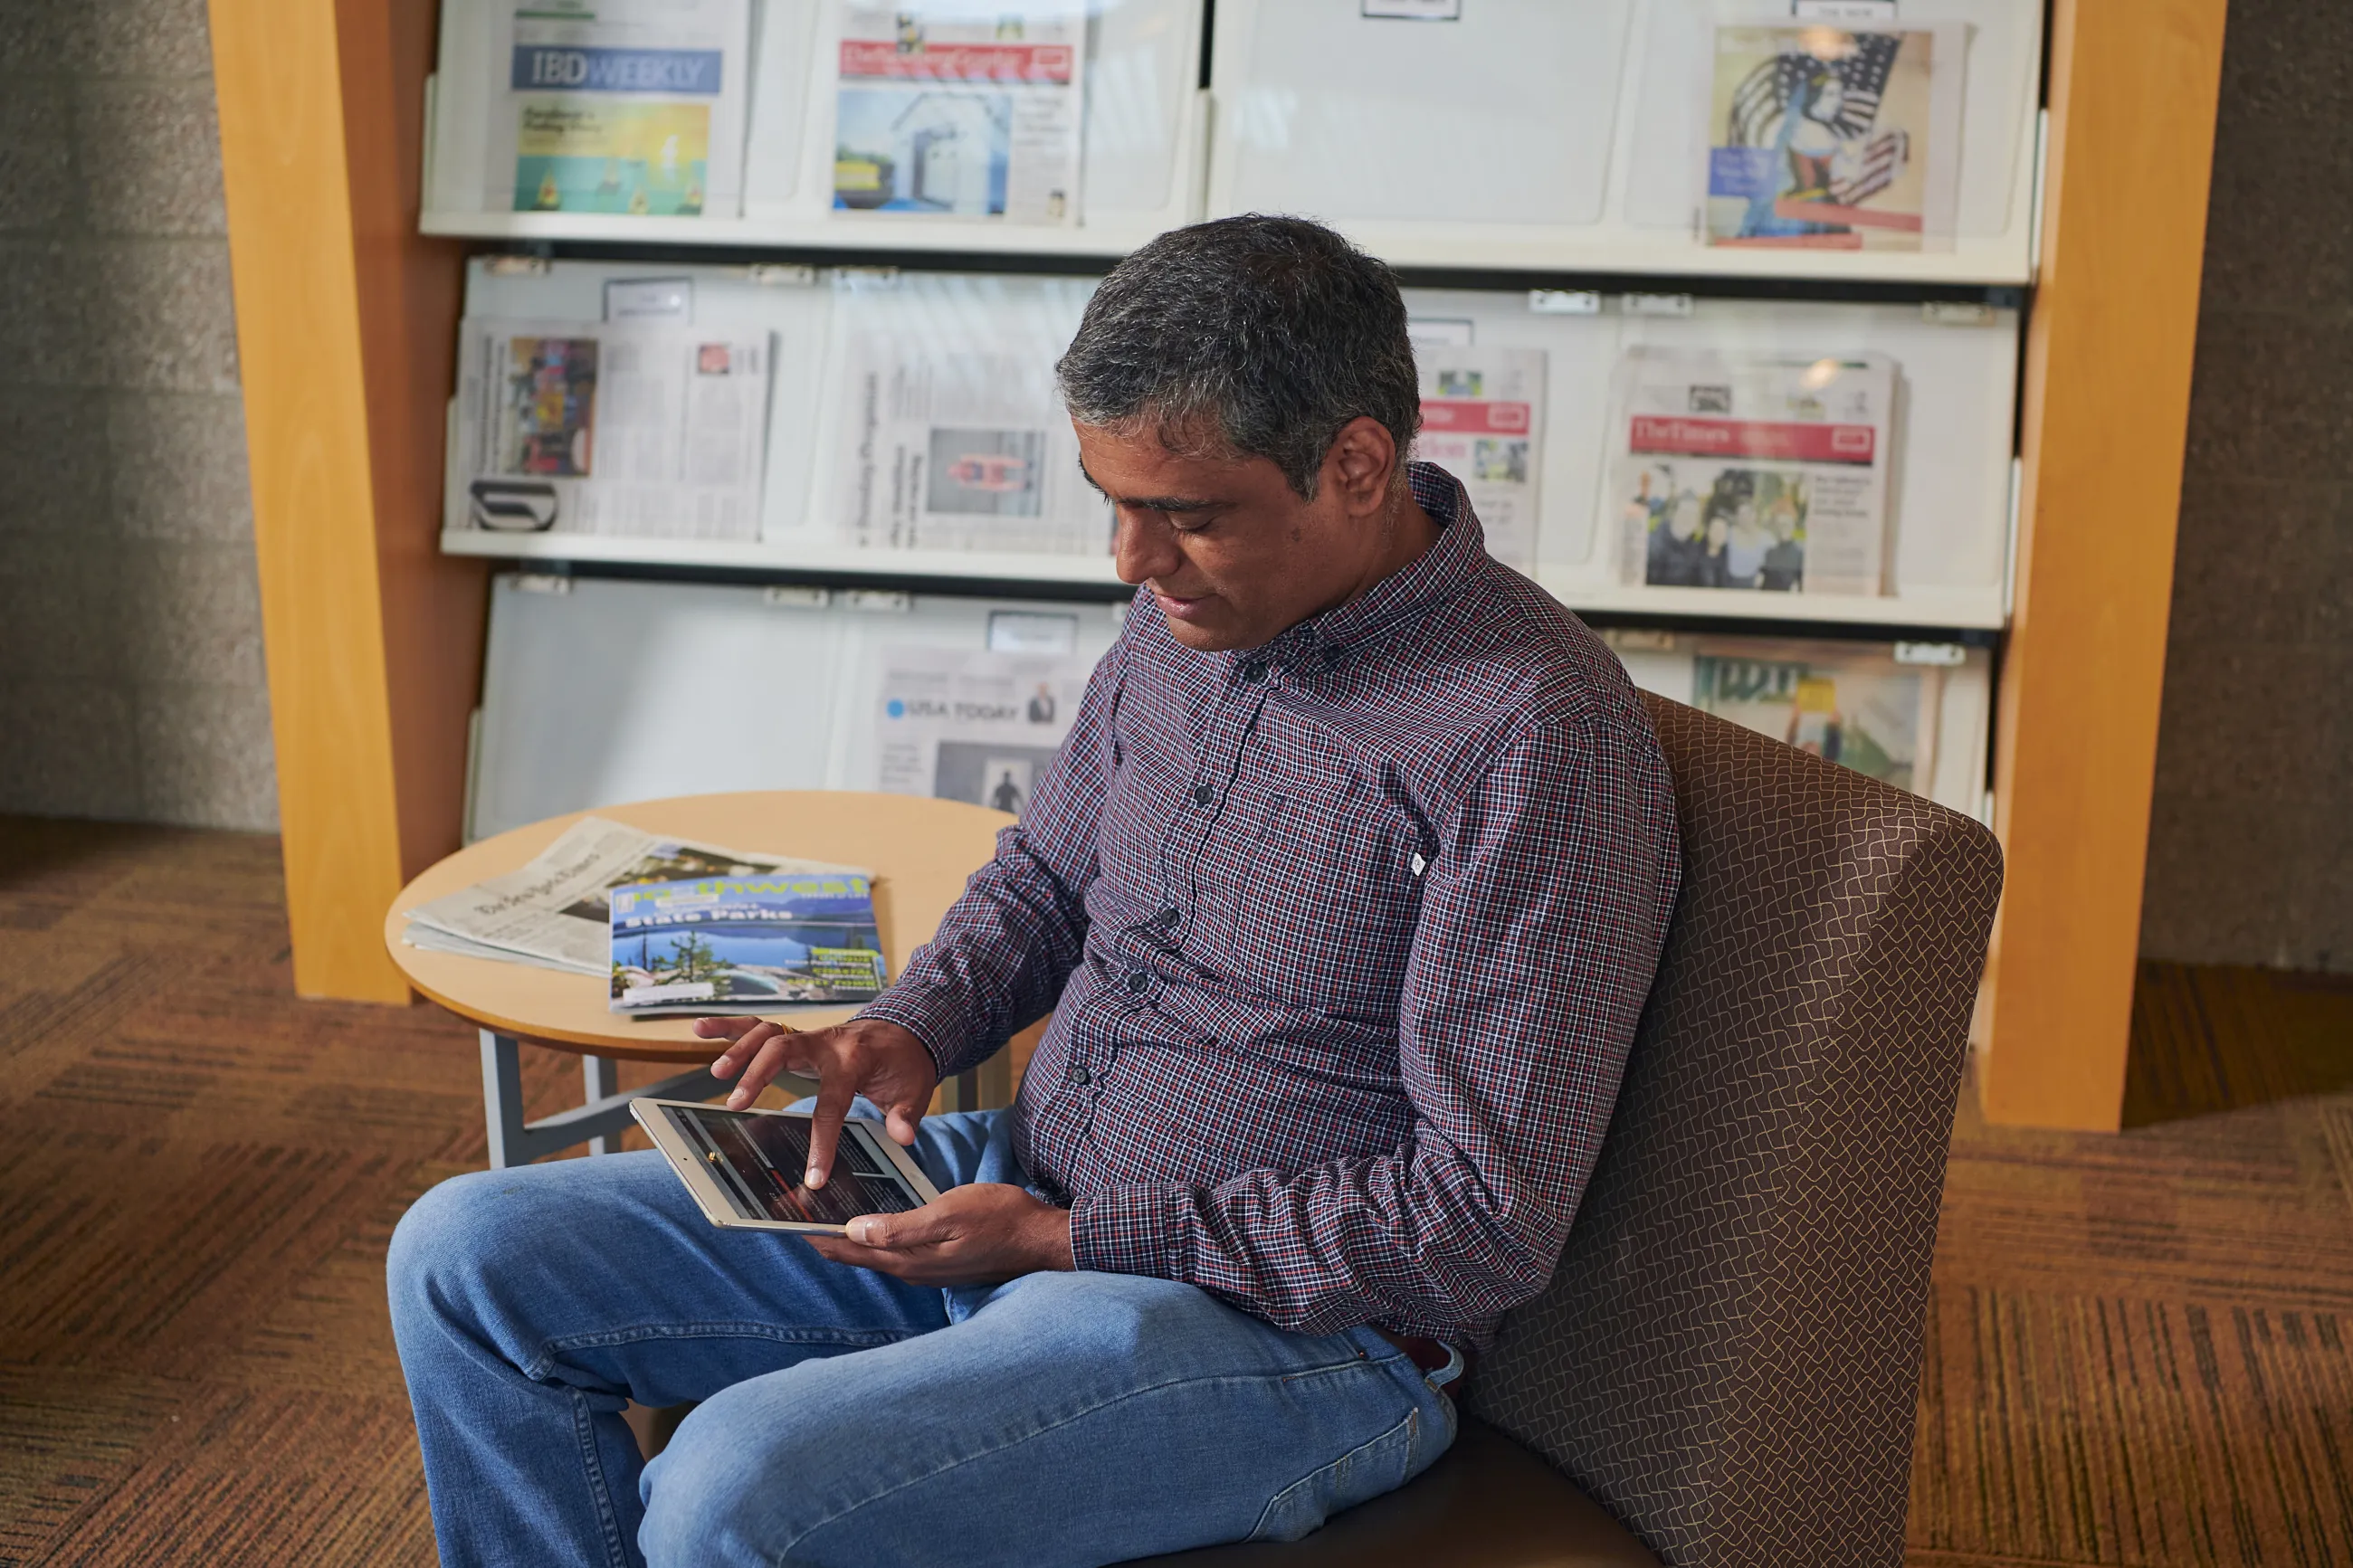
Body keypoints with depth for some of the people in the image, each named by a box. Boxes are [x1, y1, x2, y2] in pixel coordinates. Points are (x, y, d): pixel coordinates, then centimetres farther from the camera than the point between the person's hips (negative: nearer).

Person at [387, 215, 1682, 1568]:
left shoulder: (1542, 735, -20)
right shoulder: (1192, 618, 5)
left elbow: (1487, 1224, -21)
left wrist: (1064, 1239, -19)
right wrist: (912, 1028, 0)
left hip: (1282, 1321, -8)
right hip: (1010, 1199, 8)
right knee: (469, 1255, 2)